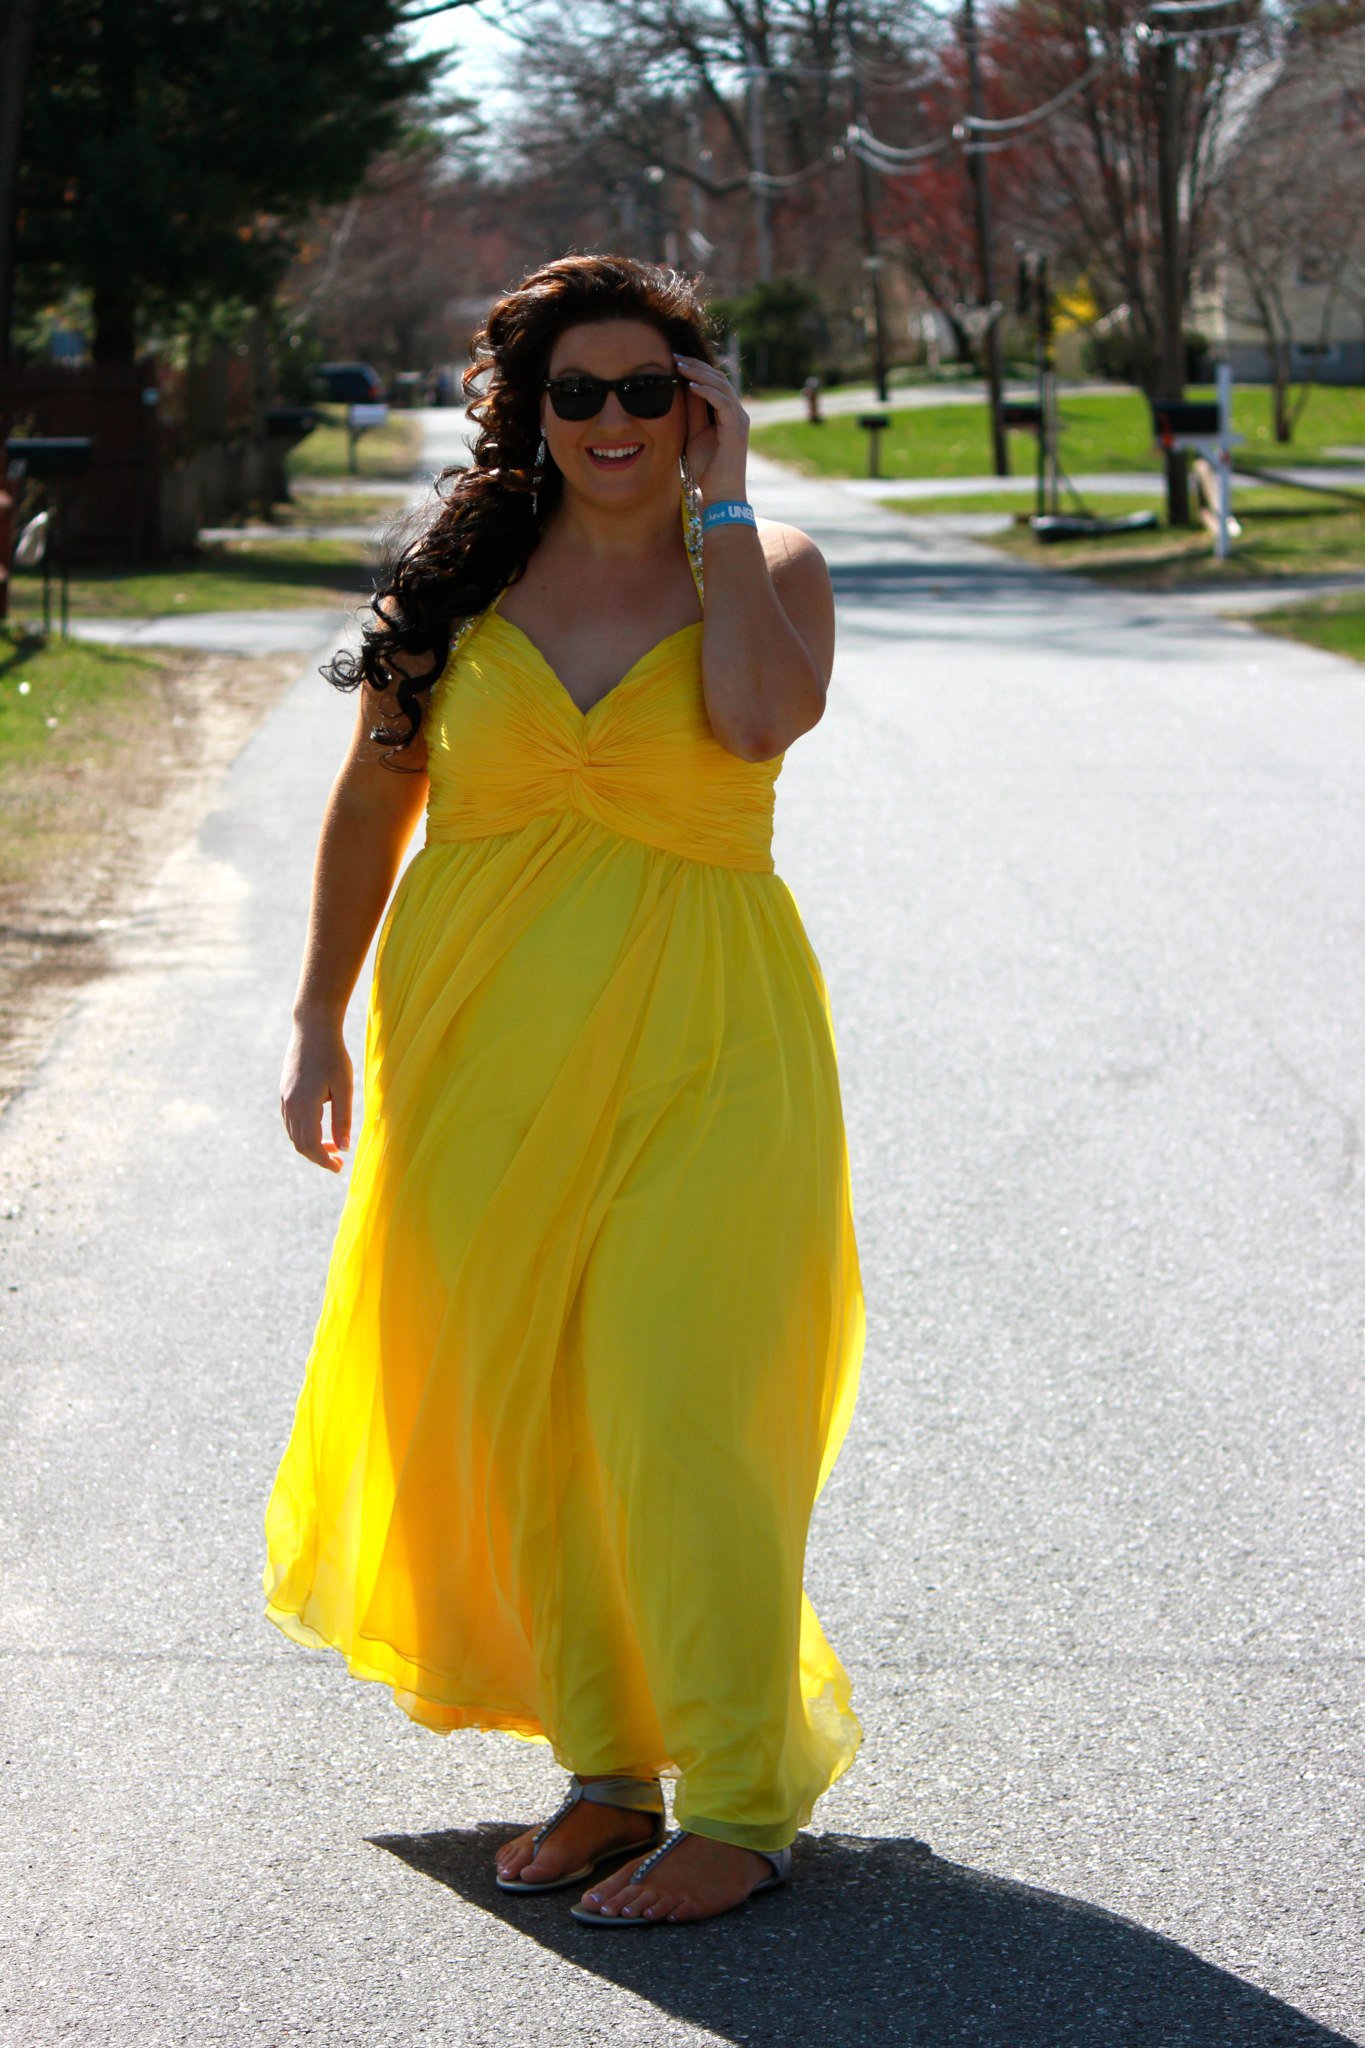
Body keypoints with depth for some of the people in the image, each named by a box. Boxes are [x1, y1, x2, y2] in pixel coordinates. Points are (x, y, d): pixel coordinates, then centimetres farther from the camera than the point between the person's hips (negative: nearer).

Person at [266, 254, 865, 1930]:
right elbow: (371, 802, 13)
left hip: (696, 1052, -3)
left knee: (679, 1415, -8)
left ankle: (742, 1804, 3)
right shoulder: (465, 579, 7)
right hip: (480, 1045, 3)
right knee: (514, 1411, 6)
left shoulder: (764, 568, 1)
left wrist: (718, 506, -12)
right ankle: (607, 1769, 21)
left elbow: (762, 720, -21)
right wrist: (319, 1019, 9)